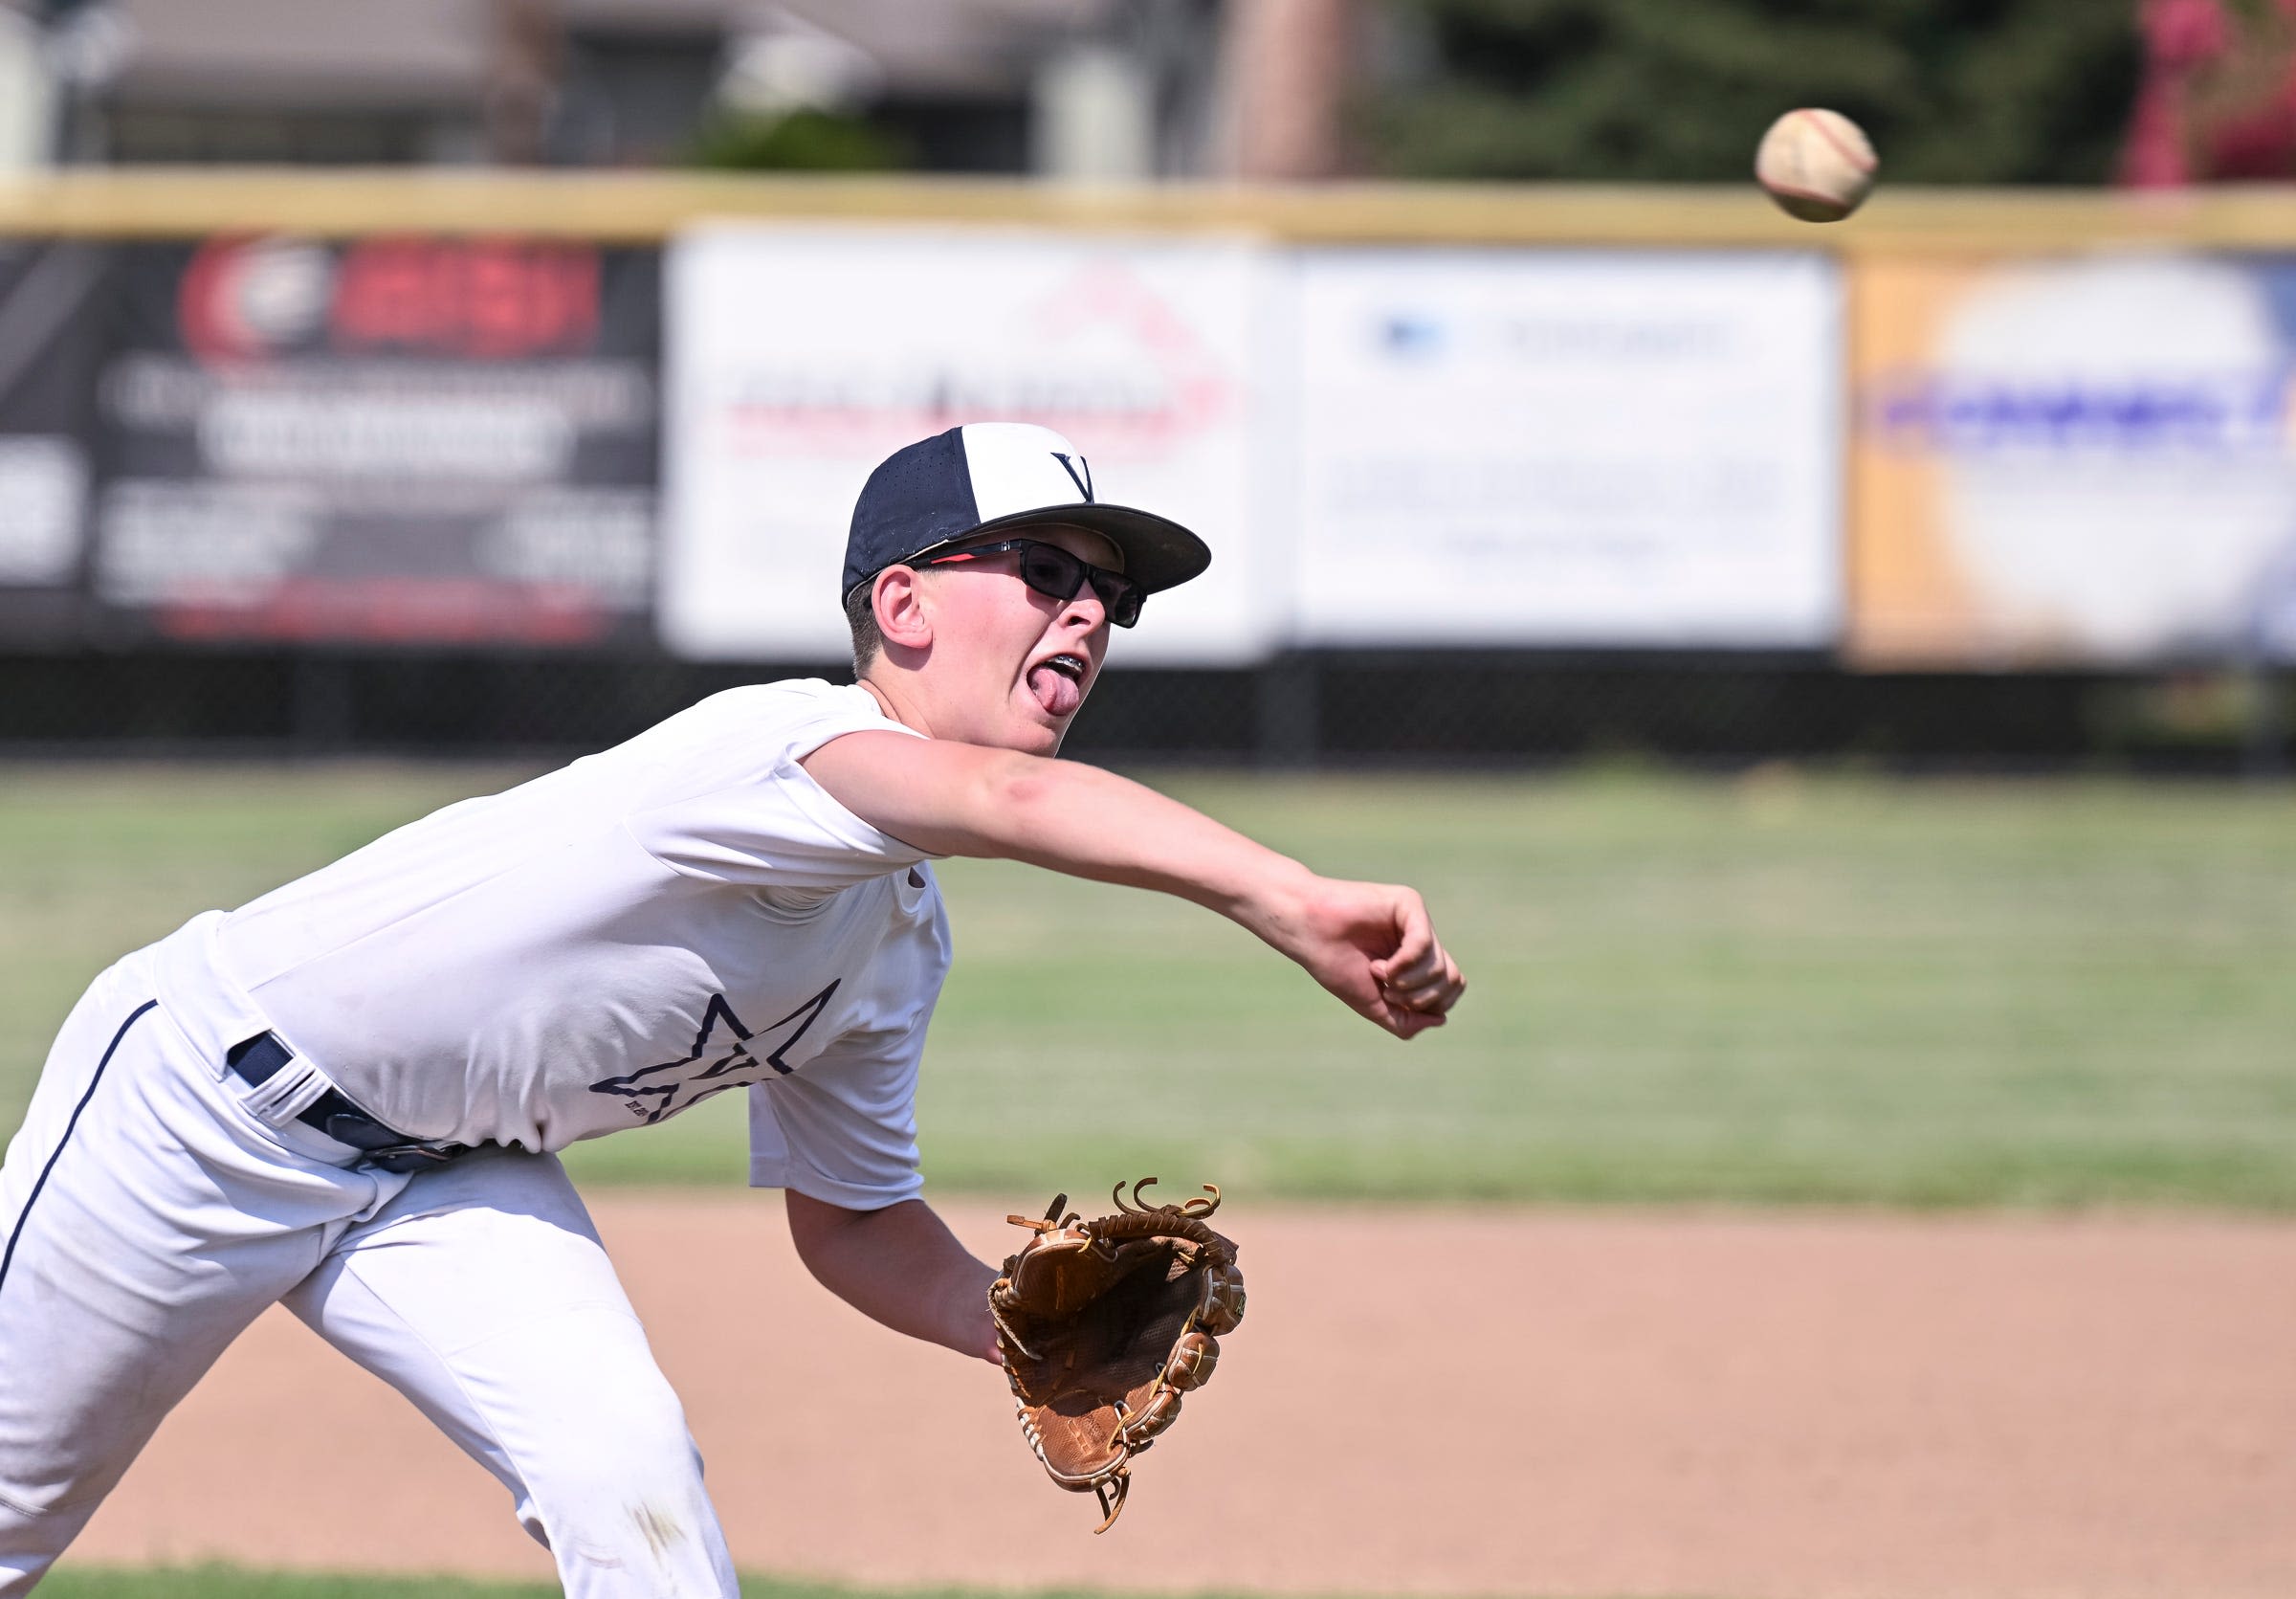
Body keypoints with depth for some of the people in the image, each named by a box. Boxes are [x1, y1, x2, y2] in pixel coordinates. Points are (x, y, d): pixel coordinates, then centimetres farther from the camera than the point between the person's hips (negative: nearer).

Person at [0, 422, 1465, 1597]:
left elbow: (852, 1218, 11)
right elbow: (1011, 797, -51)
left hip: (452, 1178, 8)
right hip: (216, 1098, -8)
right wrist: (1293, 904, -64)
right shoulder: (790, 743, -29)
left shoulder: (902, 946, -1)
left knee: (629, 1476, -14)